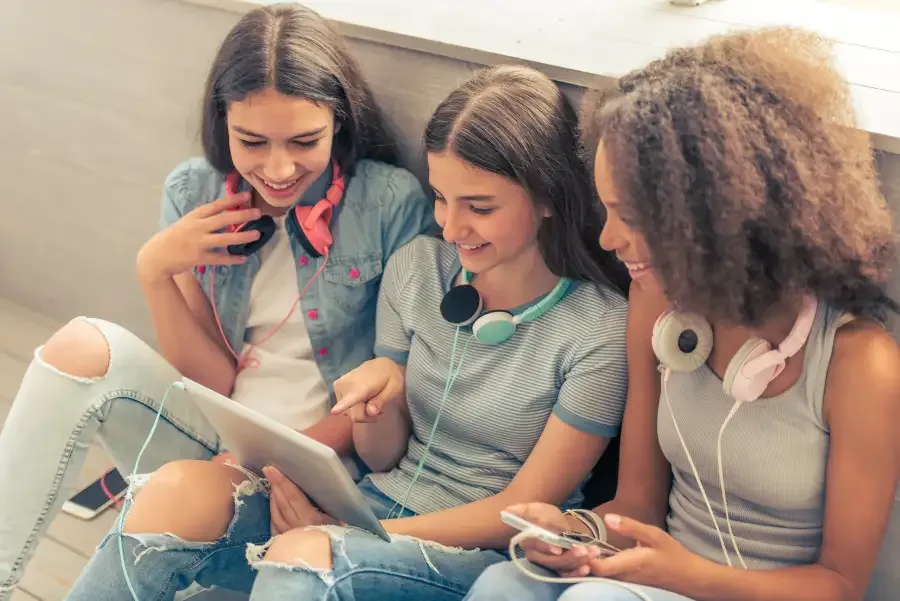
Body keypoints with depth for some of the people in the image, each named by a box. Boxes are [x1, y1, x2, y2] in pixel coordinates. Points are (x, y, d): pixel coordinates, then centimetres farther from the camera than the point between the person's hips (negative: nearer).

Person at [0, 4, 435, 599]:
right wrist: (154, 273, -15)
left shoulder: (393, 203, -11)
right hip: (217, 437, 4)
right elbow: (213, 381, 1)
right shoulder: (194, 192, 0)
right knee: (84, 348, -22)